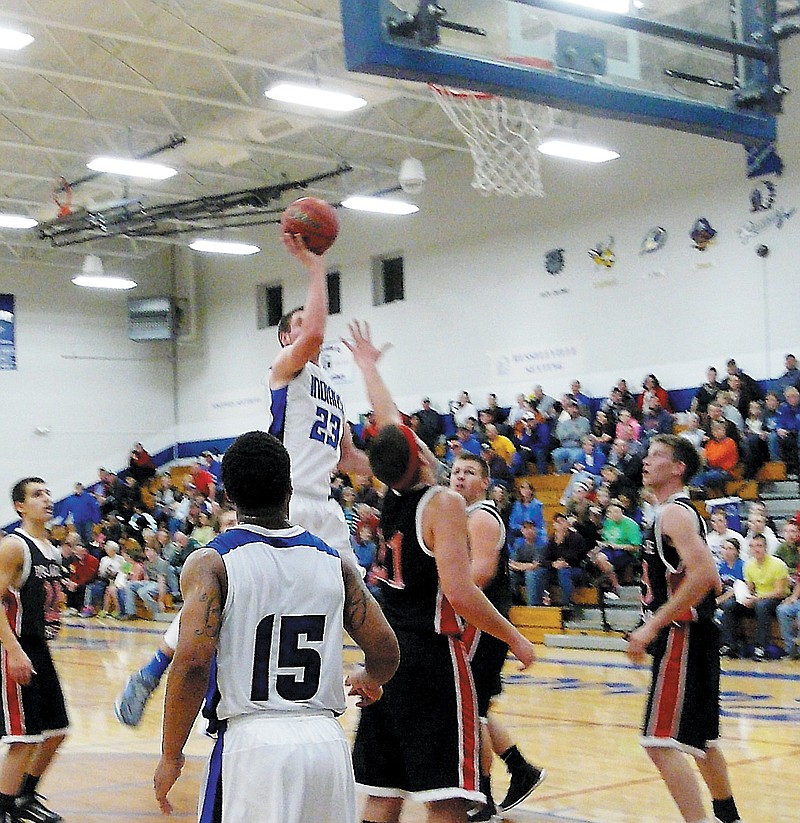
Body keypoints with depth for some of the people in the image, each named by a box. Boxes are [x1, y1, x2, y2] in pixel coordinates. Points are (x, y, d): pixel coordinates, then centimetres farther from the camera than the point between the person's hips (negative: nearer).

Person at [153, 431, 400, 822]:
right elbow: (386, 655, 7)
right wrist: (367, 681, 30)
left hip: (251, 742, -3)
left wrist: (171, 756, -6)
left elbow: (193, 661, -15)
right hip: (326, 742, 4)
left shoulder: (210, 562, -3)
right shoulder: (333, 561, 8)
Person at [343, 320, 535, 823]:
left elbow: (388, 424, 25)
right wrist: (516, 640, -8)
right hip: (432, 653, -8)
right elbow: (460, 592, -20)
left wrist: (368, 364, 40)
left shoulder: (392, 498, 8)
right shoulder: (443, 503, -12)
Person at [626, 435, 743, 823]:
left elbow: (704, 575, -27)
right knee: (700, 737, 24)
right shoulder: (682, 512, 17)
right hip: (698, 634, 11)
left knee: (661, 742, -16)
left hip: (682, 635, -11)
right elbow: (713, 582, 25)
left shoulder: (674, 514, -13)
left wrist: (653, 626, -26)